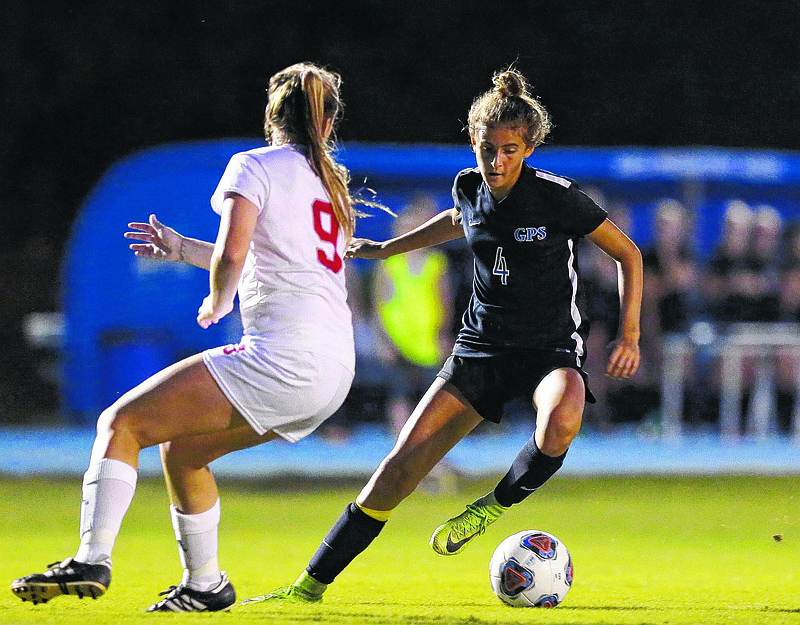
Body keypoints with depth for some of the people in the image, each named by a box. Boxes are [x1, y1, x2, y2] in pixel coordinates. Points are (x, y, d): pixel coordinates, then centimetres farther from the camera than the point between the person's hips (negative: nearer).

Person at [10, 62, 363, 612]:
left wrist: (216, 303, 6)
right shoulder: (329, 180, 23)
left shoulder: (255, 166, 0)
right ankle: (206, 585, 25)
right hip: (334, 371, 8)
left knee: (121, 423, -6)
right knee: (182, 449, 24)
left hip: (283, 356, -8)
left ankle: (92, 560, -21)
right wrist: (184, 249, 36)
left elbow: (232, 254, -15)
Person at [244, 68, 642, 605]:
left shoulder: (558, 198, -16)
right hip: (481, 347, 4)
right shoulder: (471, 187, -2)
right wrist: (385, 249, 30)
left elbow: (628, 253, -5)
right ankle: (314, 581, -2)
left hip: (552, 348, -4)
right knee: (406, 458, -7)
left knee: (562, 419, -40)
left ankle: (496, 505, -10)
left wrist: (630, 335, -11)